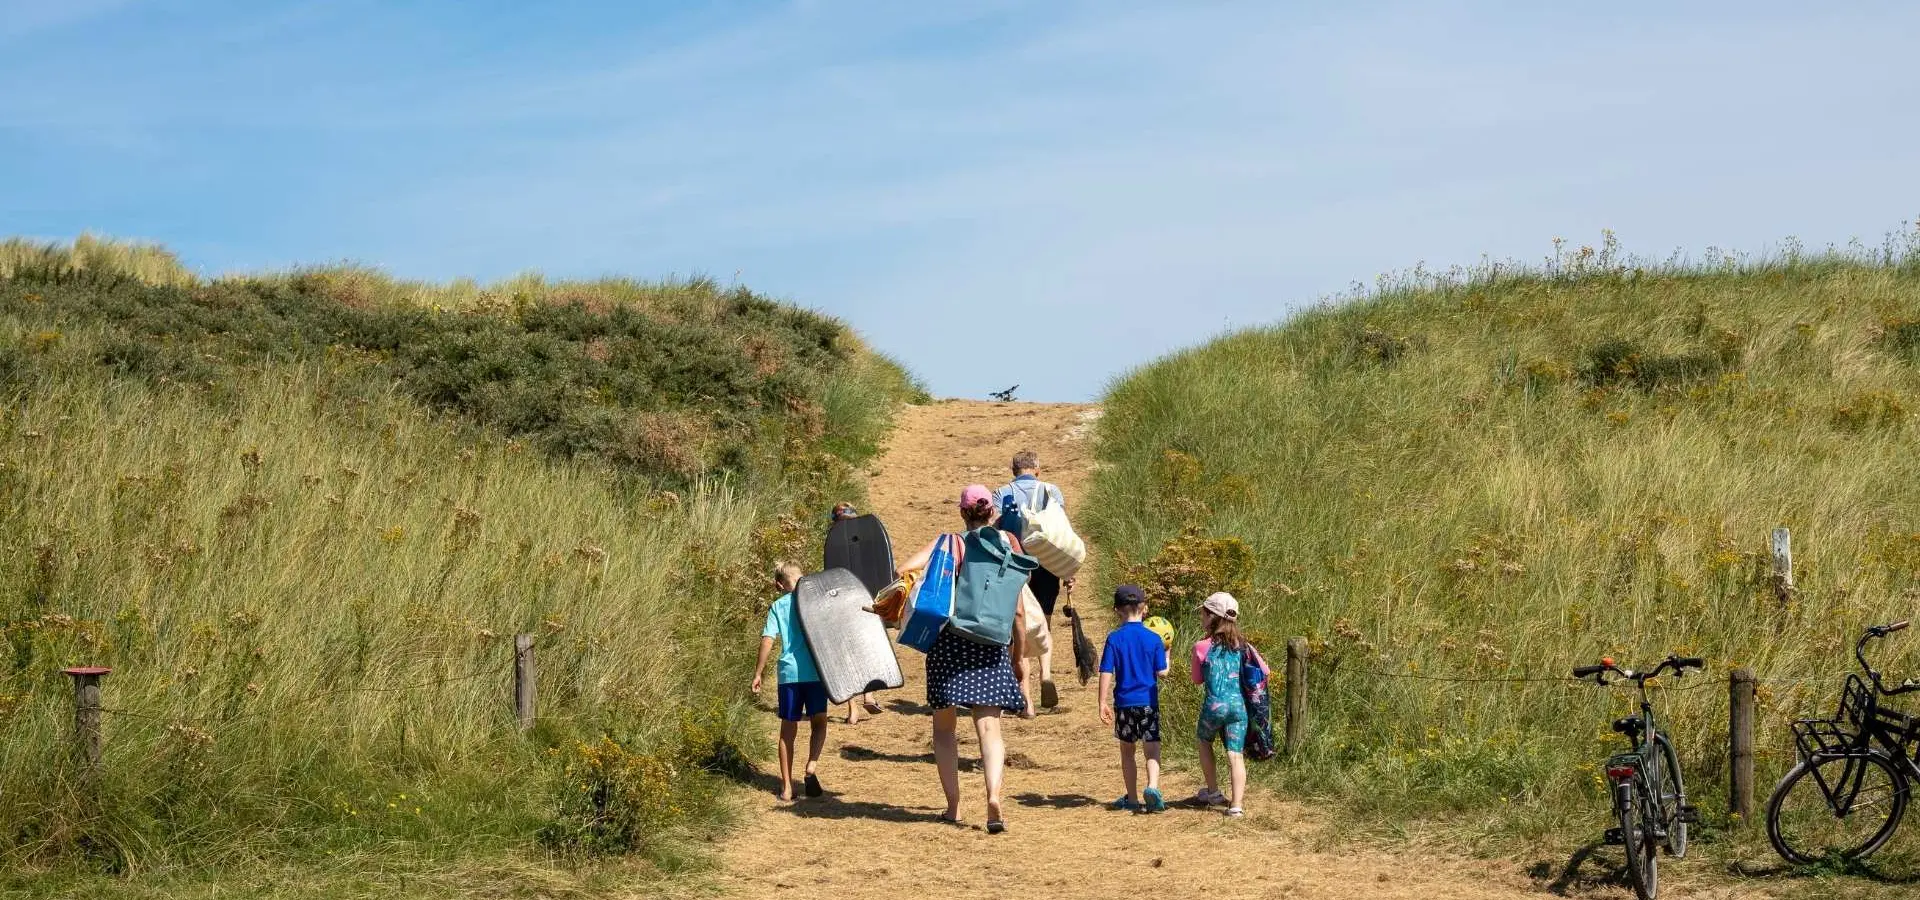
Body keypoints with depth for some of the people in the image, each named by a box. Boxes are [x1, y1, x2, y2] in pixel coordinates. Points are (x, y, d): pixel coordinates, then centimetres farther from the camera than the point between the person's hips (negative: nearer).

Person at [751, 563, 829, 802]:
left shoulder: (777, 607, 5)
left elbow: (767, 640, -3)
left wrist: (758, 673, 2)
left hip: (789, 673, 0)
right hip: (816, 671, 0)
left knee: (788, 730, 9)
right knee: (819, 723, 13)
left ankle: (787, 786, 8)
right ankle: (812, 766, -12)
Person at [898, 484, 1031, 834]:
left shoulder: (947, 543, -1)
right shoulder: (1006, 546, 3)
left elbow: (906, 570, -17)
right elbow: (1018, 611, 5)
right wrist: (1020, 655, 14)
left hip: (948, 640, -1)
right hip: (991, 644, 1)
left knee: (944, 727, 14)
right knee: (989, 726, -2)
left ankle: (953, 805, 11)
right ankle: (994, 795, -25)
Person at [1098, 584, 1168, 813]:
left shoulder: (1114, 638, -5)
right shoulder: (1154, 639, -4)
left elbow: (1106, 672, -7)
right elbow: (1162, 673, -3)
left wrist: (1103, 703, -2)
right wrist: (1166, 652, 16)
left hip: (1124, 702, 0)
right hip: (1149, 702, 0)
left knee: (1127, 751, 14)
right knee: (1152, 749, 2)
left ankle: (1132, 798, 20)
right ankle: (1153, 787, -23)